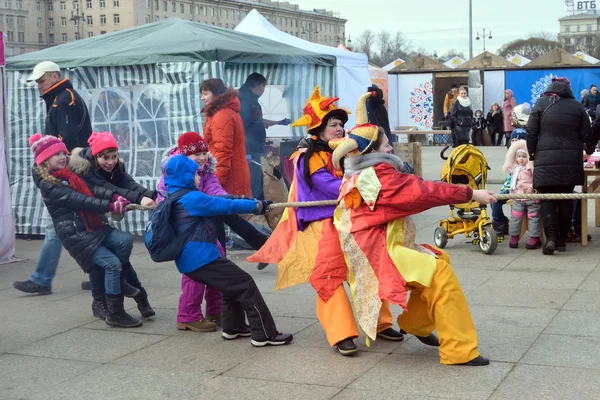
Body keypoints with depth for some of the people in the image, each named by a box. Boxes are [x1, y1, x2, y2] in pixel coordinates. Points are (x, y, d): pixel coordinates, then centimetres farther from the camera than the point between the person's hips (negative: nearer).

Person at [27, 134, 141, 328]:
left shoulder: (69, 175, 14)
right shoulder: (48, 185, -9)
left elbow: (92, 189, -1)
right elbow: (79, 200, -19)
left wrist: (115, 197, -19)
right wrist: (110, 207, -25)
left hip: (94, 228, 7)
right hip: (76, 235, -7)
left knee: (125, 240, -14)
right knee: (111, 263, -14)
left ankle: (118, 281, 5)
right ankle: (114, 314, -3)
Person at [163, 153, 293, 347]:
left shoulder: (176, 199, 16)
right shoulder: (192, 199, -15)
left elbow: (217, 202, 23)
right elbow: (226, 205, -13)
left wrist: (249, 202, 21)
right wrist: (256, 205, -3)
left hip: (191, 260, 10)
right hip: (201, 258, -10)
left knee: (234, 285, 24)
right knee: (245, 285, -6)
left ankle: (233, 327, 29)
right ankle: (265, 334, -6)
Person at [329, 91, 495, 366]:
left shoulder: (353, 178, 12)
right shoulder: (380, 176, -16)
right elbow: (426, 191, -16)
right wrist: (471, 194, -11)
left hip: (372, 250, 11)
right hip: (382, 253, -11)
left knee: (439, 259, 17)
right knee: (441, 274, -17)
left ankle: (416, 323, 26)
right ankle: (460, 351, -17)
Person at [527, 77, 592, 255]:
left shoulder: (541, 103, 1)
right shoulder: (577, 106, 4)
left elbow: (531, 132, -2)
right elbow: (586, 135, 3)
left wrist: (532, 153, 11)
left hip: (546, 160, -2)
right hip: (571, 161, 2)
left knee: (548, 199, 4)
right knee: (566, 199, 12)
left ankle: (551, 237, -13)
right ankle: (562, 239, 14)